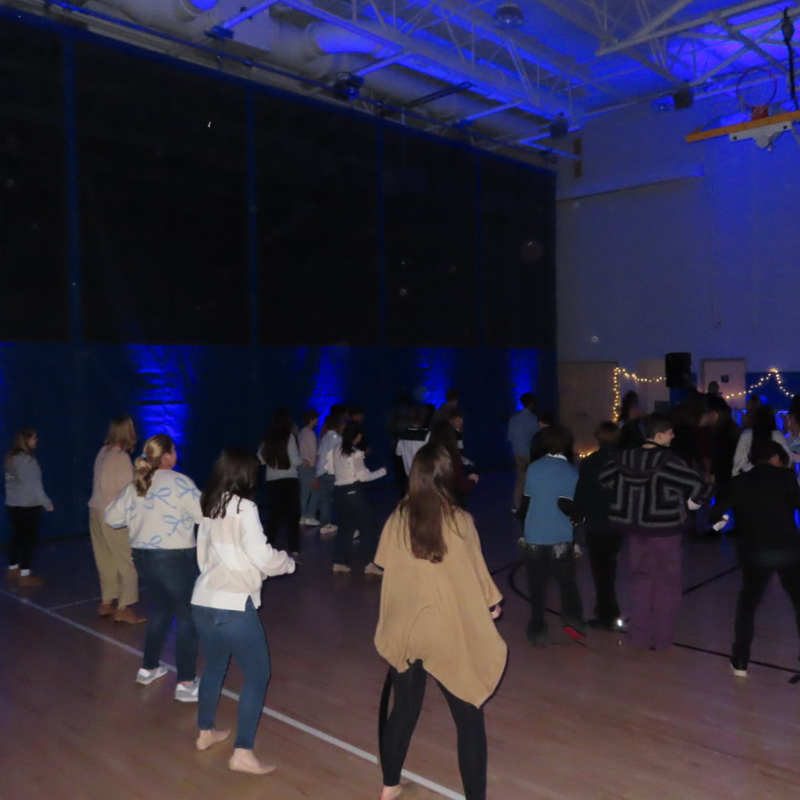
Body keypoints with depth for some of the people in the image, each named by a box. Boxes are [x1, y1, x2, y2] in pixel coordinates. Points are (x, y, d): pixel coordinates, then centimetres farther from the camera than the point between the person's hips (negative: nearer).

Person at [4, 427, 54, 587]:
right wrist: (47, 503, -12)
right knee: (29, 539, 0)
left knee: (17, 537, 17)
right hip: (28, 506, -8)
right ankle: (25, 576, 5)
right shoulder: (27, 460, -18)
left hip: (13, 505, 8)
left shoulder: (10, 458, 8)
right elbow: (34, 485, -19)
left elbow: (12, 482, 12)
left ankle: (13, 570, 27)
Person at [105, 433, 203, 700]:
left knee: (161, 609, 25)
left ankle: (148, 668, 37)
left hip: (142, 557, 8)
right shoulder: (178, 481, -13)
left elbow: (112, 517, 14)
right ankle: (186, 683, 3)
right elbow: (205, 514, -17)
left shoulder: (135, 485, 8)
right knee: (188, 617, 2)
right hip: (174, 558, -8)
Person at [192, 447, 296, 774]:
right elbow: (262, 556, -16)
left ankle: (206, 733, 40)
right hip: (233, 605, -8)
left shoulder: (209, 506, 8)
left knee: (214, 667, 25)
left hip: (204, 601, 8)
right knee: (257, 675, 4)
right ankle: (243, 753, 4)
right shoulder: (244, 507, -14)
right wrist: (288, 562, 2)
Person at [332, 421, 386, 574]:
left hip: (339, 490, 7)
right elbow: (363, 476, -12)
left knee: (345, 525, 15)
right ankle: (370, 563, -1)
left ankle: (339, 562, 16)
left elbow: (340, 471, 9)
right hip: (354, 491, -6)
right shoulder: (356, 454, -12)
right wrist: (382, 471, -2)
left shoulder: (337, 451, 6)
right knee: (368, 525, 2)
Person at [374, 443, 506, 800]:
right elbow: (476, 575, -4)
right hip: (450, 636, -3)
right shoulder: (459, 521, -14)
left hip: (404, 633, 4)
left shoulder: (398, 518, -8)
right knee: (469, 720, 11)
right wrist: (492, 603, 15)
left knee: (404, 711, 22)